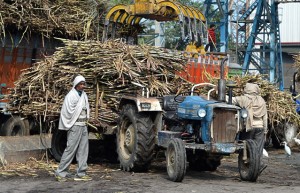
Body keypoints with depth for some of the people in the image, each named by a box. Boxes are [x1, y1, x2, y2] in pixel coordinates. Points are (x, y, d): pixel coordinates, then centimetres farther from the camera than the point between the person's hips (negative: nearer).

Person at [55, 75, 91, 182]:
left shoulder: (84, 95, 14)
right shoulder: (71, 96, -12)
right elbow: (68, 112, -15)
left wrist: (85, 119, 9)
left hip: (83, 125, 8)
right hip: (75, 126, -8)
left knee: (83, 149, 7)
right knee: (71, 149, -8)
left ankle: (81, 174, 11)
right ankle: (60, 172, 1)